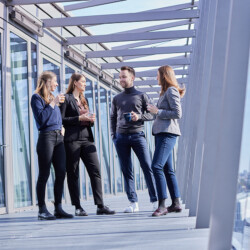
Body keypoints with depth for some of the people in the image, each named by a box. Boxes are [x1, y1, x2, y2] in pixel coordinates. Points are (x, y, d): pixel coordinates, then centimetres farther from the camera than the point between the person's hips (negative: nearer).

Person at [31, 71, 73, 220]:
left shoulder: (53, 98, 21)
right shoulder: (37, 98, -2)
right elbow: (41, 118, -15)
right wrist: (53, 104, -12)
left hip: (59, 137, 7)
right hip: (46, 136, -7)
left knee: (61, 172, 2)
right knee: (44, 174, -5)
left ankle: (58, 208, 7)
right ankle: (42, 210, -2)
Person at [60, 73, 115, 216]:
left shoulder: (84, 99, 21)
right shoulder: (67, 98, -1)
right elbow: (61, 120, -8)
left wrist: (91, 120, 5)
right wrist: (79, 118, -13)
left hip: (87, 138, 7)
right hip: (72, 140, -6)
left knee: (96, 171, -3)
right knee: (73, 174, -1)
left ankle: (100, 206, -3)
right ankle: (78, 207, 5)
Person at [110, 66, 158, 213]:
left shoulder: (141, 96, 8)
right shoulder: (117, 99, 16)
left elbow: (152, 114, 7)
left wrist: (140, 116, -11)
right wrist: (113, 135, 9)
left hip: (137, 135, -3)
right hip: (121, 137, 3)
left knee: (148, 167, -8)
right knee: (127, 171, 1)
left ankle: (155, 200, -4)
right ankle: (133, 203, 3)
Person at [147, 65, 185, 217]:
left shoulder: (171, 91, -7)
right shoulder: (165, 92, 22)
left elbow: (178, 114, -15)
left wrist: (158, 111, -12)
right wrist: (155, 111, 14)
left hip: (168, 133, -10)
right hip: (161, 133, 10)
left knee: (157, 166, -19)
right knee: (167, 169, 9)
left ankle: (162, 205, -21)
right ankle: (176, 203, 13)